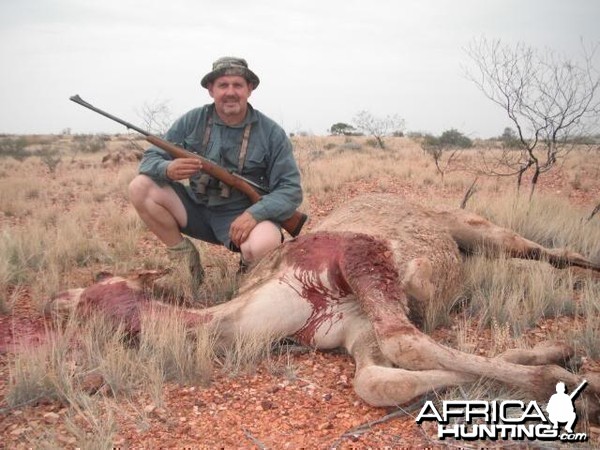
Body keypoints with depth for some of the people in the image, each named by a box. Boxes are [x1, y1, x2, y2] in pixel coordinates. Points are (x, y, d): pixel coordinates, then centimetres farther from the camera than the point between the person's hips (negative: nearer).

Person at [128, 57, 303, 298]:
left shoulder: (271, 133, -8)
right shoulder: (192, 121, -3)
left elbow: (290, 190, -10)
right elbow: (150, 158, -1)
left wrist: (254, 214, -28)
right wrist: (168, 169, -27)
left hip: (242, 215, -3)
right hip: (196, 209, 3)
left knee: (264, 244, -37)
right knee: (140, 187, -15)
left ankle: (250, 269, 3)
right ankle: (183, 254, 0)